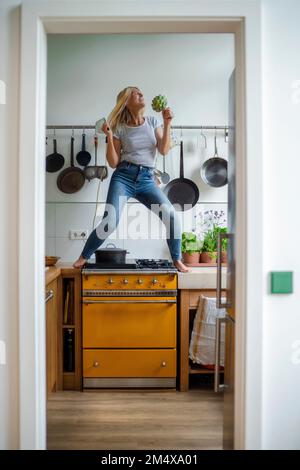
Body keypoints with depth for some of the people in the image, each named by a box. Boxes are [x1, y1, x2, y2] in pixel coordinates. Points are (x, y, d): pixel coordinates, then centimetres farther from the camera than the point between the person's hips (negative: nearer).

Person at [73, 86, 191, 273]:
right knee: (110, 223, -20)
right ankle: (83, 257, 4)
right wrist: (109, 137, -9)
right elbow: (114, 163, 2)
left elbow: (164, 151, 2)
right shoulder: (120, 128, 5)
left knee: (172, 216, -16)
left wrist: (167, 124, -5)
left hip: (147, 179, 2)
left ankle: (177, 260, 5)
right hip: (124, 177, -2)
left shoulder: (153, 122, 12)